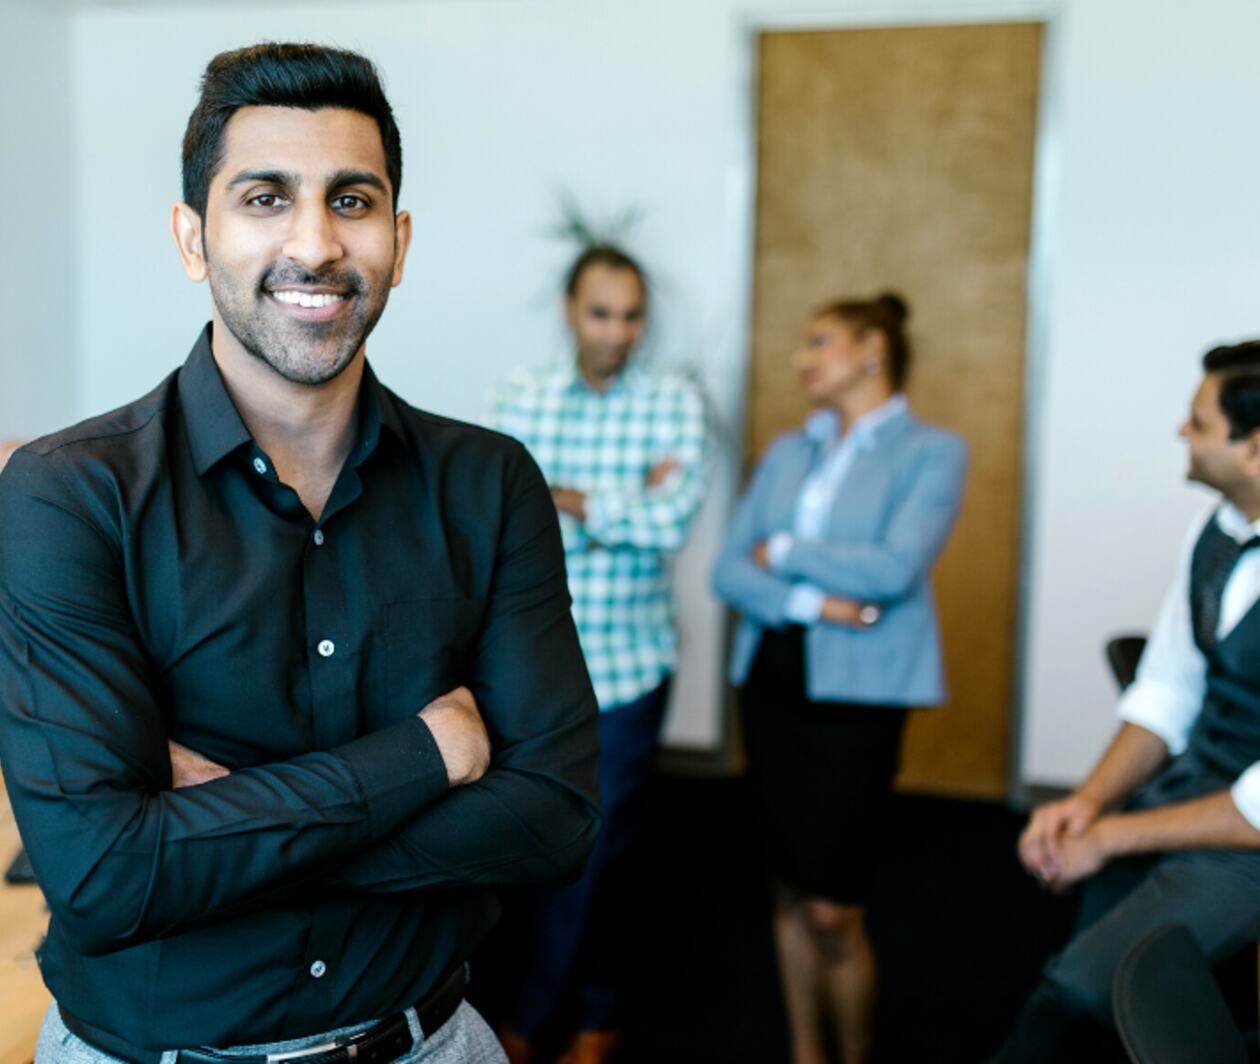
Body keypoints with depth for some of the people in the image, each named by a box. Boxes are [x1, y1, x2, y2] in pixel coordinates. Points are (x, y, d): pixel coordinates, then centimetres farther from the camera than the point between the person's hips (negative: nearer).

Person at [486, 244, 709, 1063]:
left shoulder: (675, 401, -3)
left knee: (590, 849, 9)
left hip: (626, 664, -1)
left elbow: (672, 521, -16)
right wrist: (627, 502, -16)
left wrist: (567, 499, -11)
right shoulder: (519, 398, 2)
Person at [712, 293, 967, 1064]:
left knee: (835, 911, -4)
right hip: (774, 677, 5)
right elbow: (730, 569, 4)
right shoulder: (788, 452, 13)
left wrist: (784, 551, -5)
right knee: (792, 892, 13)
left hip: (858, 691, -5)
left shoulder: (931, 452, -2)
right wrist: (813, 602, -13)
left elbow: (895, 569, -16)